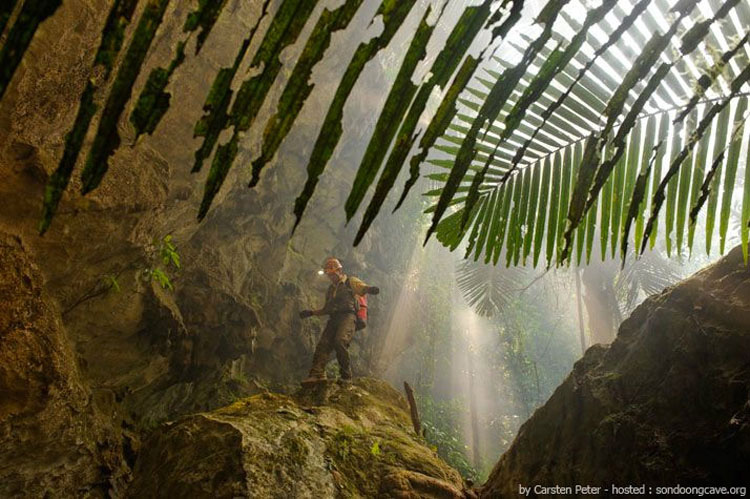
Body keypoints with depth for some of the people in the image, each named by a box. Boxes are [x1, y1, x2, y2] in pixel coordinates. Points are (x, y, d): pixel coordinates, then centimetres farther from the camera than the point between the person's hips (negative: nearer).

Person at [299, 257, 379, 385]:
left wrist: (370, 289, -30)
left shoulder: (351, 281, 12)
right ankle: (317, 373, -21)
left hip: (348, 316, -7)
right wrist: (311, 312, 25)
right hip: (334, 318, 7)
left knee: (340, 341, -28)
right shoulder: (330, 289, 31)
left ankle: (346, 376, -20)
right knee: (323, 343, -13)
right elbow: (327, 309, 35)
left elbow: (363, 288, -7)